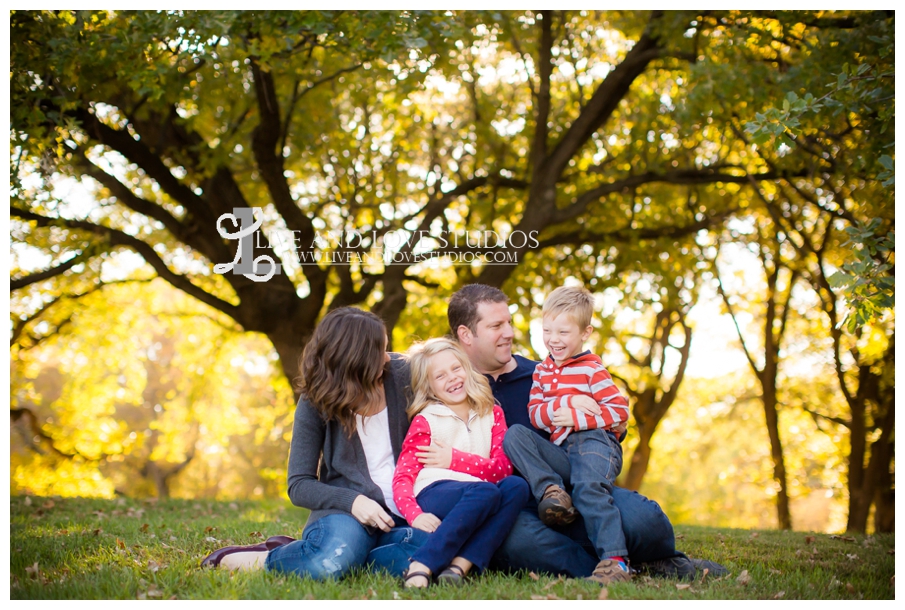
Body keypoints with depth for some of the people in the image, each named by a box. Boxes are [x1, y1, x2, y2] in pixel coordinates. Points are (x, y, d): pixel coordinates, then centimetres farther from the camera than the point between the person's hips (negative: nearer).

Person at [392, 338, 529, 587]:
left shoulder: (491, 414, 20)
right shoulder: (425, 420, 9)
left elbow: (503, 468, 6)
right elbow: (402, 477, -2)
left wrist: (454, 459, -3)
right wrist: (415, 515, -21)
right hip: (434, 494, -4)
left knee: (516, 486, -27)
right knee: (486, 492, -34)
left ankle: (459, 566, -39)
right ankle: (420, 567, -43)